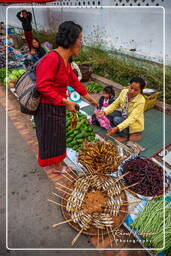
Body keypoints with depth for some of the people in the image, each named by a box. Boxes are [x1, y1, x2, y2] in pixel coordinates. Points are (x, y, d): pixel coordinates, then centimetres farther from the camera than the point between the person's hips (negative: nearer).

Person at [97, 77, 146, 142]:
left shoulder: (141, 101, -29)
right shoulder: (124, 92, -15)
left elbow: (132, 118, -35)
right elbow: (115, 104, -6)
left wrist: (117, 128, -47)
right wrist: (104, 111, -24)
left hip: (135, 123, -6)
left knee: (117, 120, -26)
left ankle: (125, 136, 0)